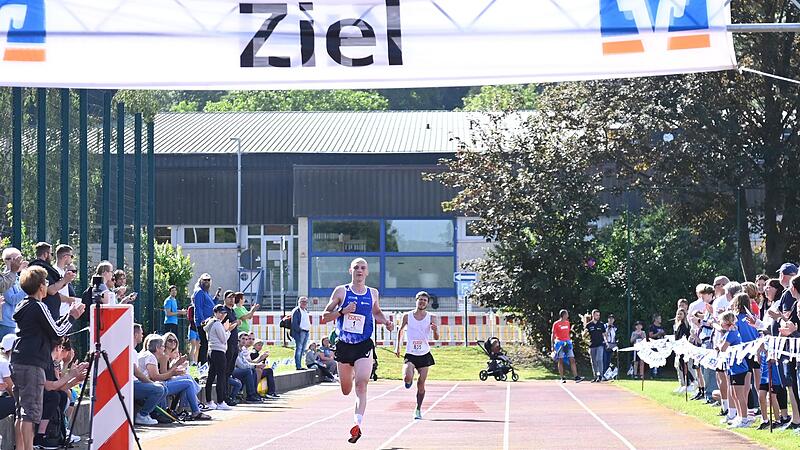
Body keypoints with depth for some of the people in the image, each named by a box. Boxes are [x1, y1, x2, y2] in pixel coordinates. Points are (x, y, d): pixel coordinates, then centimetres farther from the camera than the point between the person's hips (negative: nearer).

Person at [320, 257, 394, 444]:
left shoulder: (373, 293, 6)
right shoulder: (341, 291, -1)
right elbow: (325, 317, -1)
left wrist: (385, 322, 5)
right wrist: (343, 311, -18)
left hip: (364, 346, -1)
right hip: (344, 345, 1)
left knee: (361, 385, -20)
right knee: (346, 390, 16)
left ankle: (358, 423, -27)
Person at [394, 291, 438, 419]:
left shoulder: (431, 318, -1)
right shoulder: (407, 316, -1)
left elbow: (436, 338, -4)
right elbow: (400, 330, 16)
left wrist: (435, 330, -26)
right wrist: (397, 347, 12)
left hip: (424, 355, 1)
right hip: (410, 354, -1)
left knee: (421, 383, 1)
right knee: (408, 377, -24)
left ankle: (418, 409, 17)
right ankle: (408, 380, 14)